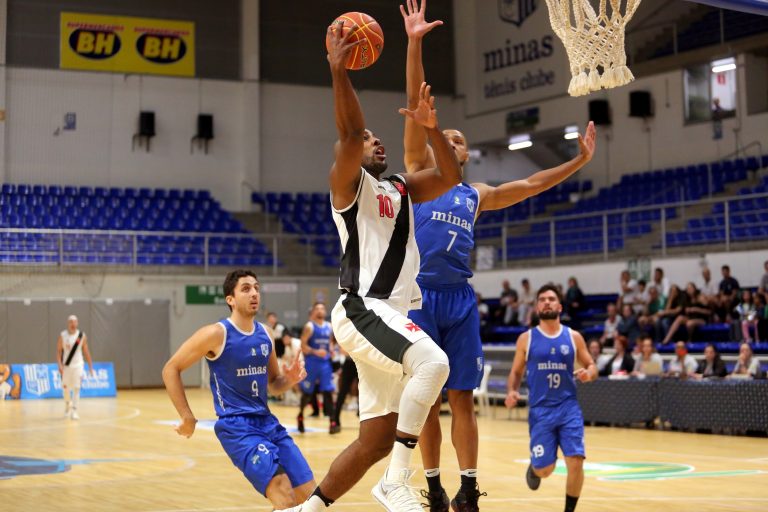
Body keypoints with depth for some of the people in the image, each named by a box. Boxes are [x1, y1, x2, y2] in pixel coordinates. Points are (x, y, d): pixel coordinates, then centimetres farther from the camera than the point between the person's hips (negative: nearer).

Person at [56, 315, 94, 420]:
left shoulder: (82, 336, -2)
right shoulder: (63, 335, -4)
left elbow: (86, 351, 5)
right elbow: (58, 351, -4)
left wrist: (90, 366, 5)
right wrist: (59, 365, -16)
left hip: (77, 365, -1)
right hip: (66, 366, 1)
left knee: (76, 389, -10)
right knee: (66, 388, 11)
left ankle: (74, 411, -10)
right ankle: (67, 406, 36)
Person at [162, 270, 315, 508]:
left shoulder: (265, 334, 9)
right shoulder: (217, 334, -10)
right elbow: (170, 369, -5)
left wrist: (290, 379, -3)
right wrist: (187, 418, -7)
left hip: (268, 422, 7)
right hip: (236, 427, -7)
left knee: (309, 494, 4)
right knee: (285, 499, -22)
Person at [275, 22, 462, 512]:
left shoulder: (402, 188, 21)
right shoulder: (349, 183, 1)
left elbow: (451, 177, 9)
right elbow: (350, 133, -17)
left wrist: (432, 127, -3)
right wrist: (338, 70, -25)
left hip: (392, 316, 8)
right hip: (363, 309, -8)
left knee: (376, 440, 7)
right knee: (433, 362, -33)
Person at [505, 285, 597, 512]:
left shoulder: (574, 337, 5)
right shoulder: (527, 339, 3)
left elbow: (591, 366, 11)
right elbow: (516, 372, 9)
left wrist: (588, 374, -13)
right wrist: (512, 391, -11)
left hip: (568, 408, 1)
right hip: (540, 410, -1)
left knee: (576, 463, -13)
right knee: (545, 470, -1)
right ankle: (534, 467, 39)